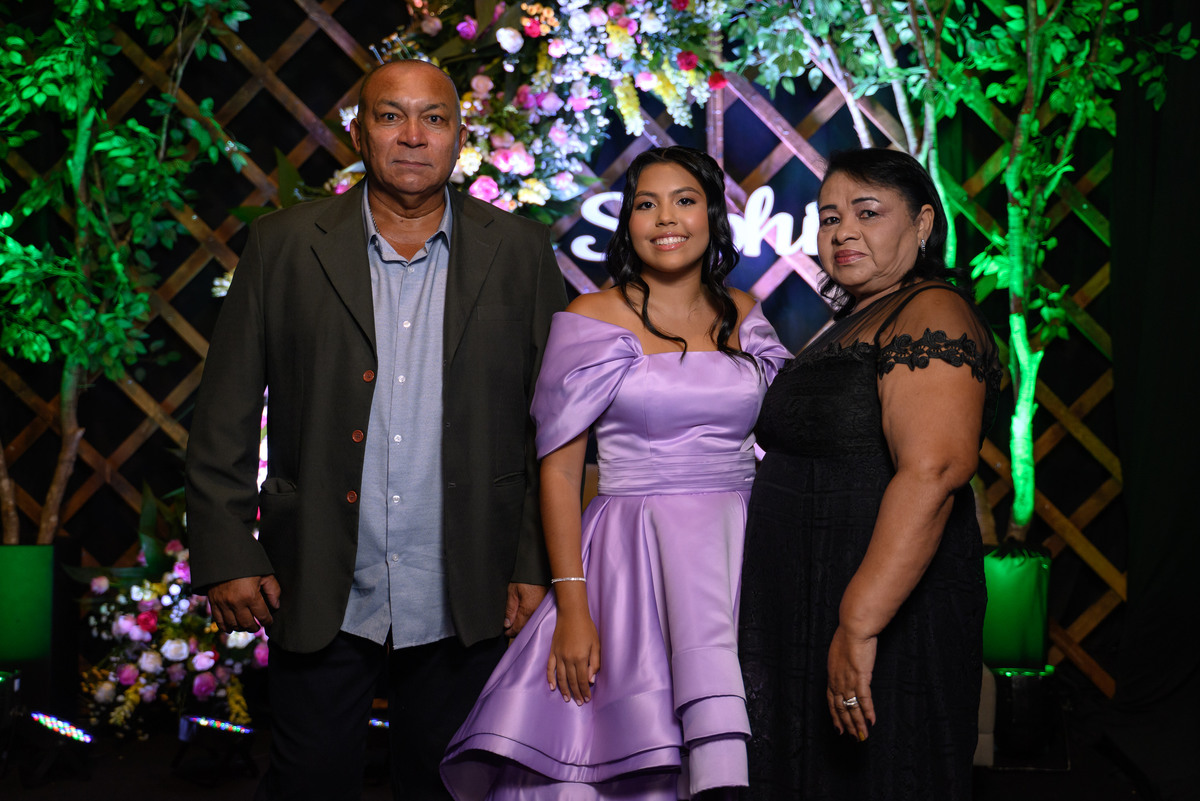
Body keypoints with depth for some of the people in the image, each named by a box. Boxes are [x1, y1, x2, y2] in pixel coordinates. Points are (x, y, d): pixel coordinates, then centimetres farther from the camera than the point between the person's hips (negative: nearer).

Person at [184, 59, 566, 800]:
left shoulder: (521, 253, 2)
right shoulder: (283, 246, 1)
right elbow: (225, 417, 2)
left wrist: (539, 568, -1)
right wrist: (226, 555, -3)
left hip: (464, 601, 1)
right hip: (319, 596, 0)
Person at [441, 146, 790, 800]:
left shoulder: (743, 316, 11)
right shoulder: (592, 319, -1)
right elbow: (559, 470, -4)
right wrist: (571, 606, -11)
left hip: (740, 549, 3)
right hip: (632, 554, -3)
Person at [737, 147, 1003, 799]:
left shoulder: (931, 314, -14)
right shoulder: (849, 326, 17)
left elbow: (933, 470, -28)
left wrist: (859, 624, -32)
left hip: (887, 607, -10)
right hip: (808, 611, 10)